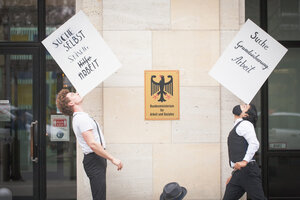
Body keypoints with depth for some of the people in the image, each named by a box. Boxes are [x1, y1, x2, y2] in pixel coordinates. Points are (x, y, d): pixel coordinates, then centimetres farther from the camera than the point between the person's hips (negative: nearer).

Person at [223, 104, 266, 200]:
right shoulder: (236, 128, 25)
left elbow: (254, 144, -18)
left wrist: (244, 161, -24)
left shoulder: (245, 124, -3)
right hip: (238, 173, 9)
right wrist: (233, 175, 24)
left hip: (247, 170, -9)